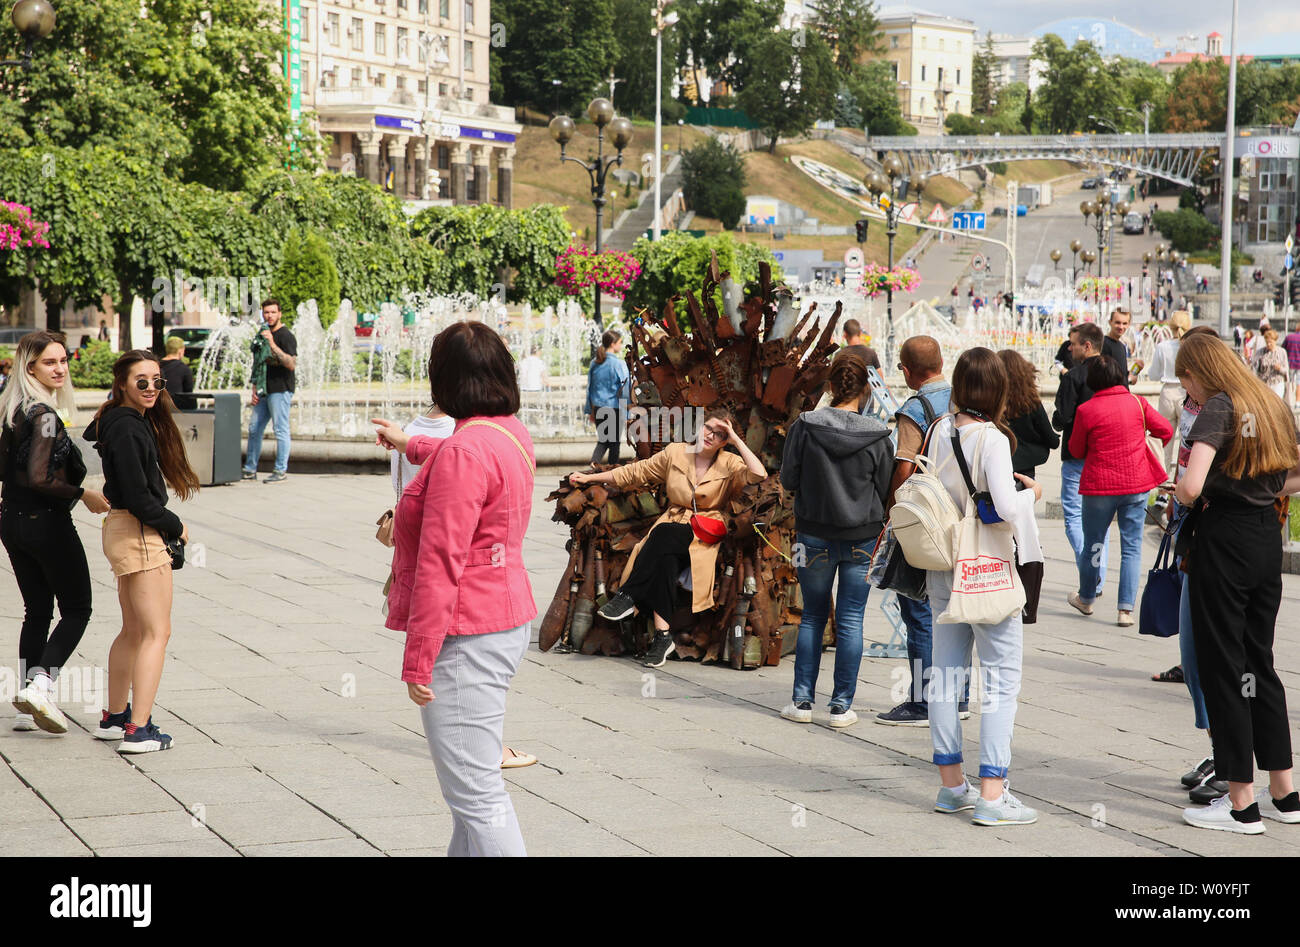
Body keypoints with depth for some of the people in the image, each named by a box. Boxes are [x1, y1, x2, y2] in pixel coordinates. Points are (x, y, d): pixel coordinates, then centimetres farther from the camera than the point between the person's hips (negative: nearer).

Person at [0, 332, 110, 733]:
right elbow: (39, 479, -24)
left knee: (37, 611, 14)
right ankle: (40, 685, -10)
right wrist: (84, 495, -14)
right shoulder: (44, 414, -19)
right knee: (76, 610, 4)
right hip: (46, 523, -8)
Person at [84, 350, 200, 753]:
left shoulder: (138, 421, 11)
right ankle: (138, 730, -12)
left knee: (133, 631, 19)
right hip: (139, 535, -10)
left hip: (122, 533, 10)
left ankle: (114, 718, 28)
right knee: (156, 632, -9)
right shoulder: (127, 428, -18)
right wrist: (175, 527, -8)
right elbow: (137, 497, -21)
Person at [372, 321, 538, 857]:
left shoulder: (463, 452, -21)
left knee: (476, 793, -9)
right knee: (477, 780, 20)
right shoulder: (511, 434, 9)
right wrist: (408, 444, 54)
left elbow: (440, 566, -23)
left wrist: (417, 661, -19)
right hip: (507, 618, 10)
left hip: (466, 640, -10)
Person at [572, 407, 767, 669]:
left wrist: (736, 439, -12)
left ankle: (628, 595, -31)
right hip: (673, 524, 3)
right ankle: (662, 635, -39)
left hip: (705, 536, -3)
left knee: (663, 535, -35)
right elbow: (635, 472, 15)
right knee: (665, 557, -34)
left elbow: (759, 475, -16)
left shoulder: (729, 464, 4)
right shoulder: (675, 454, 11)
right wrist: (589, 478, 14)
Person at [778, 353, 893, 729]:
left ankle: (802, 701, 14)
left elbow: (788, 479, -4)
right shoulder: (878, 436, -8)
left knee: (813, 616, 14)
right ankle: (842, 705, 7)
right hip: (863, 538, 0)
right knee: (851, 621, 6)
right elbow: (885, 490, -1)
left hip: (814, 535, 0)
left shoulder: (804, 427, -10)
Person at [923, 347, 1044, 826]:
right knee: (1001, 678, -1)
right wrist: (1031, 492, -6)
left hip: (943, 567, 7)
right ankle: (992, 794, -5)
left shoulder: (940, 429, 2)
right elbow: (1006, 507, -25)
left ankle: (952, 784, 21)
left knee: (946, 671, 13)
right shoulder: (992, 438, -17)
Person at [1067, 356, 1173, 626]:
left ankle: (1086, 598, 32)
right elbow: (1166, 431, 6)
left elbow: (1076, 450, 1)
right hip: (1136, 484, 2)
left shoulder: (1086, 410, -9)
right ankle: (1126, 609, 0)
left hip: (1098, 485, -1)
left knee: (1092, 544, 15)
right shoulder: (1137, 403, -3)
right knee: (1131, 546, 5)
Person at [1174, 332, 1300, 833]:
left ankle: (1242, 804, 4)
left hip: (1224, 540, -7)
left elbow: (1191, 487, -25)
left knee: (1222, 665, 1)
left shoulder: (1218, 408, -13)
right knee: (1259, 661, 17)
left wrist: (1182, 493, -4)